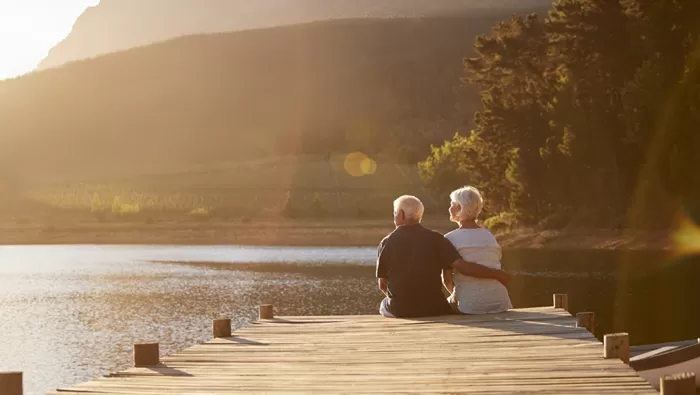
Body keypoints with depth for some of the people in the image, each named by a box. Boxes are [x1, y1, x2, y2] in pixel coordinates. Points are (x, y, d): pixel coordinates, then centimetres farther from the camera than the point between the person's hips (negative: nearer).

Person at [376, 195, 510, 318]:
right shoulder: (434, 239, -5)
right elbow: (461, 266, -15)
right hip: (433, 309, 0)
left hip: (399, 310, 0)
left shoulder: (387, 243, -3)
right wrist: (496, 274, -5)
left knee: (384, 305, 33)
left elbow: (382, 285, 2)